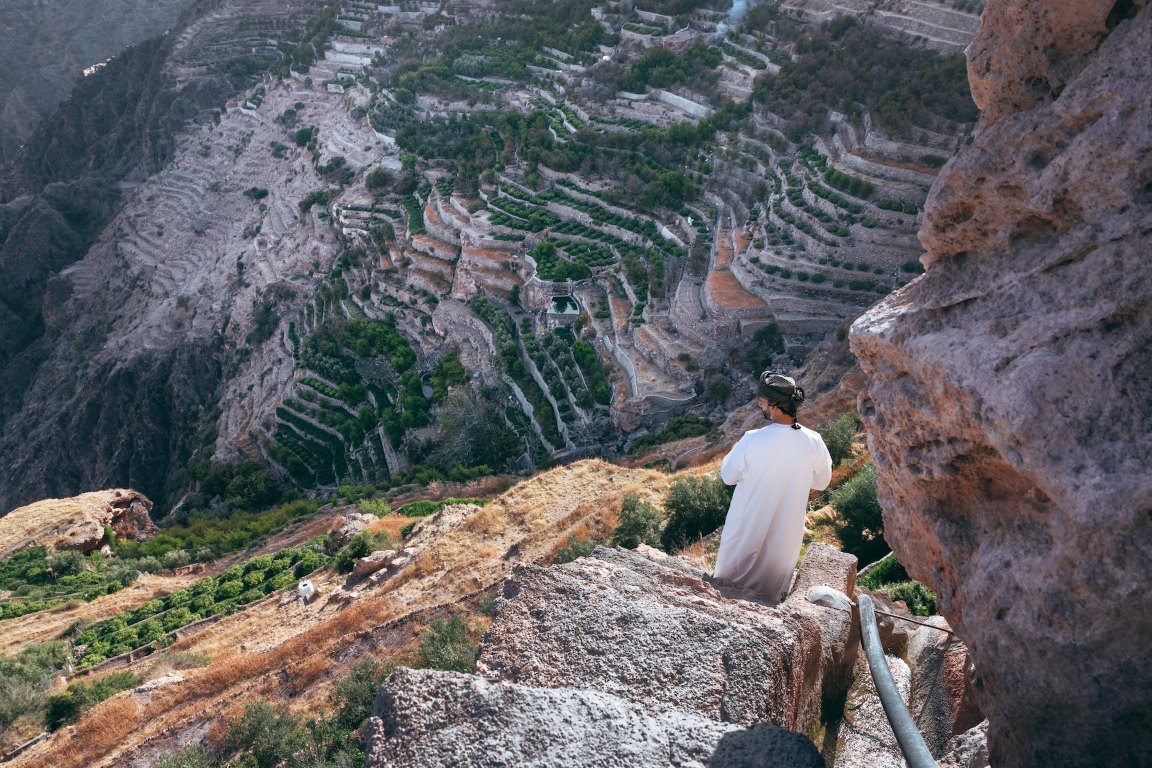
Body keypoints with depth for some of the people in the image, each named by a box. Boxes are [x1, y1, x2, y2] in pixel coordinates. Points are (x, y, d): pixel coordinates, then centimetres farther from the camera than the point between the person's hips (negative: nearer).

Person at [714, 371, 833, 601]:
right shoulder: (813, 442, -19)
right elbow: (822, 482, -2)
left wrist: (736, 449, 3)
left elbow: (728, 476, -11)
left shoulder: (752, 440, -28)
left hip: (748, 525, -2)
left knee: (733, 572, 24)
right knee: (772, 582, 26)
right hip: (786, 528, 2)